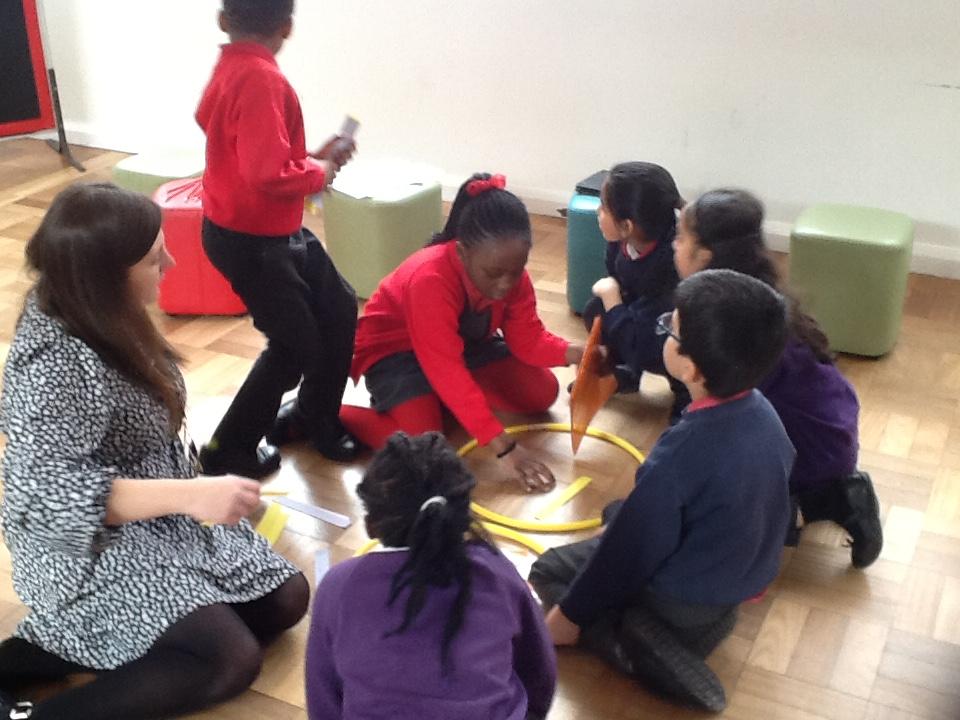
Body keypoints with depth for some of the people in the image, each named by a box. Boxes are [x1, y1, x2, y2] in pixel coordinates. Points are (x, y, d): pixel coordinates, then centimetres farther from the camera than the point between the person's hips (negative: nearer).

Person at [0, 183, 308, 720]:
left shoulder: (95, 312, -1)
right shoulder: (56, 365, -29)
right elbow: (45, 494, -34)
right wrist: (189, 495, -38)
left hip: (158, 519, 10)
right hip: (91, 552, -10)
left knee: (285, 599, 3)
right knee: (232, 660, -19)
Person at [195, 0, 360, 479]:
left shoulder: (232, 68, 5)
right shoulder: (260, 78, -26)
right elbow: (268, 175, -34)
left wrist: (315, 157, 6)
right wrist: (318, 172, -16)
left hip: (276, 231, 10)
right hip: (251, 241, -10)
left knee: (339, 309, 17)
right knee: (296, 345, 3)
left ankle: (314, 417, 34)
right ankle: (228, 451, 19)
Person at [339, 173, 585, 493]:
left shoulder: (510, 270, -18)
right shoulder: (430, 280, -39)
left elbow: (528, 339, -12)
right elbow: (448, 372, -42)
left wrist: (575, 354, -35)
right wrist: (504, 448, -44)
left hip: (464, 342, 7)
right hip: (395, 351, -7)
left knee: (543, 392, -5)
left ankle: (446, 398, 10)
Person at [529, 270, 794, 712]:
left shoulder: (682, 454, -35)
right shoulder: (762, 411, -12)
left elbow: (632, 550, -23)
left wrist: (571, 613, -7)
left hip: (687, 604, -7)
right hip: (746, 575, 7)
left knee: (548, 571, 10)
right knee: (620, 514, 29)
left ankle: (639, 647, -8)